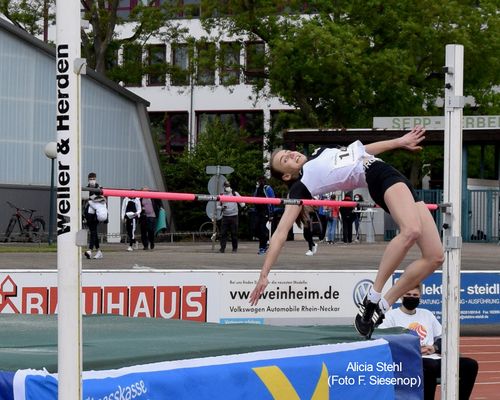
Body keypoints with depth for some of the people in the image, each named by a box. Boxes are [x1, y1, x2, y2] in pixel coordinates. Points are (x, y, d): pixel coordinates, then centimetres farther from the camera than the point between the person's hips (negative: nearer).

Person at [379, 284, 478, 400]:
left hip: (433, 358, 6)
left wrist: (434, 348, 0)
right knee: (431, 366, -41)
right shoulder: (391, 315, 6)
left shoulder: (427, 314, 25)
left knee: (471, 365, -12)